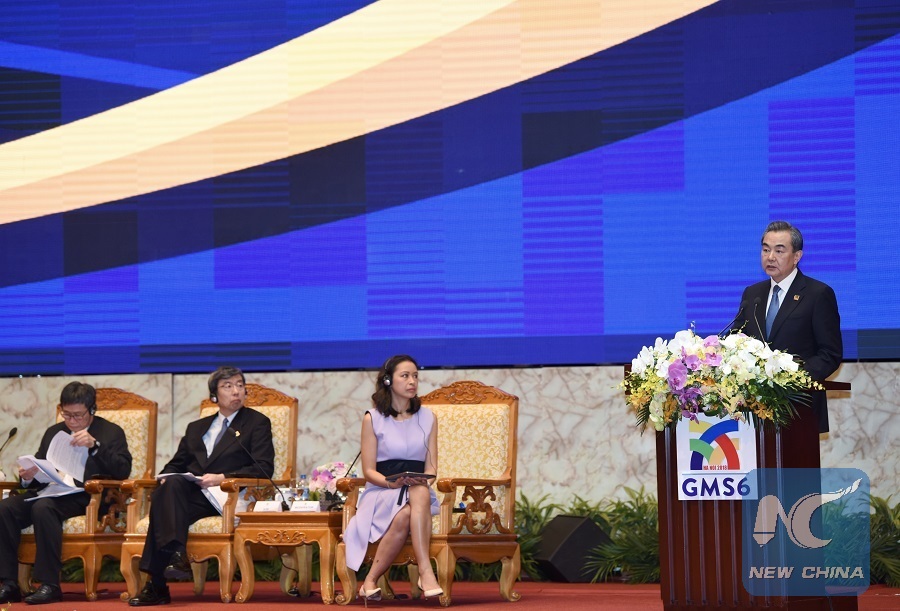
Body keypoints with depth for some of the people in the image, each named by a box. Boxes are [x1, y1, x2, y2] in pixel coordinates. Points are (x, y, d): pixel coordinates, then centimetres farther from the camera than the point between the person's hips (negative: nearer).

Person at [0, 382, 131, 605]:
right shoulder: (53, 433, 24)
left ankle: (50, 585, -35)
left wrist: (94, 445, -16)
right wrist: (28, 476, -2)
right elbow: (40, 473, 23)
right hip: (51, 492, 5)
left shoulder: (111, 432, 9)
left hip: (86, 497, -5)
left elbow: (123, 470, -6)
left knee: (43, 508, -36)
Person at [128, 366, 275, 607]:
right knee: (171, 485, -34)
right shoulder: (196, 428, 28)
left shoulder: (257, 423, 12)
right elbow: (176, 465, 25)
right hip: (188, 494, 4)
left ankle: (157, 585, -41)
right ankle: (177, 555, -44)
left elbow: (264, 469, -1)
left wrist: (222, 478, -14)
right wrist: (166, 478, -1)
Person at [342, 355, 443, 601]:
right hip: (381, 493, -2)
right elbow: (369, 471, 1)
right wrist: (392, 482, -19)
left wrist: (423, 480, -14)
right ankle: (426, 573, -38)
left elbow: (431, 466, 9)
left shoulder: (428, 418, 13)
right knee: (404, 515, -38)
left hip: (418, 492, 2)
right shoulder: (373, 419, 5)